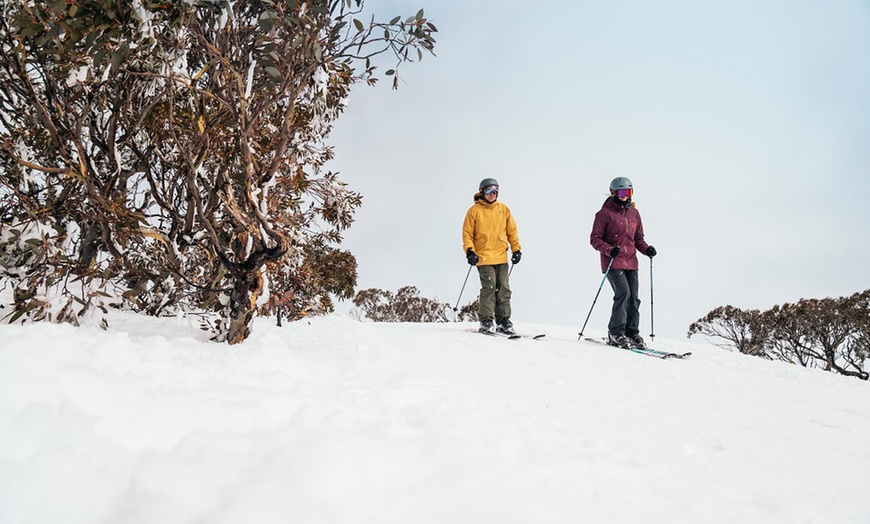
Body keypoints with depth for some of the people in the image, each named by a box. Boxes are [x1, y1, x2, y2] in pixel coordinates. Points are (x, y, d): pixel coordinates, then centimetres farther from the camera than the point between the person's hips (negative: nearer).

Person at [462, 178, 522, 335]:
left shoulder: (503, 209, 12)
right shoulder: (474, 210, 2)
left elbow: (512, 230, 16)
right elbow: (467, 233, 2)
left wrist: (516, 249, 9)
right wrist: (469, 250, -11)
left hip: (501, 257, 4)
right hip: (484, 257, -4)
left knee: (503, 289, 4)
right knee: (489, 287, -11)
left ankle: (504, 321, 11)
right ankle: (486, 321, -4)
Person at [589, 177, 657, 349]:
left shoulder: (634, 213, 14)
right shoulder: (605, 213, -3)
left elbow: (638, 238, 20)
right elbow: (595, 239, -5)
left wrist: (647, 249, 0)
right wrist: (610, 250, -20)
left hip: (631, 262, 6)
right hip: (613, 263, -6)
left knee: (633, 298, 3)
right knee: (623, 293, -18)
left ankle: (632, 333, 13)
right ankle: (615, 333, -9)